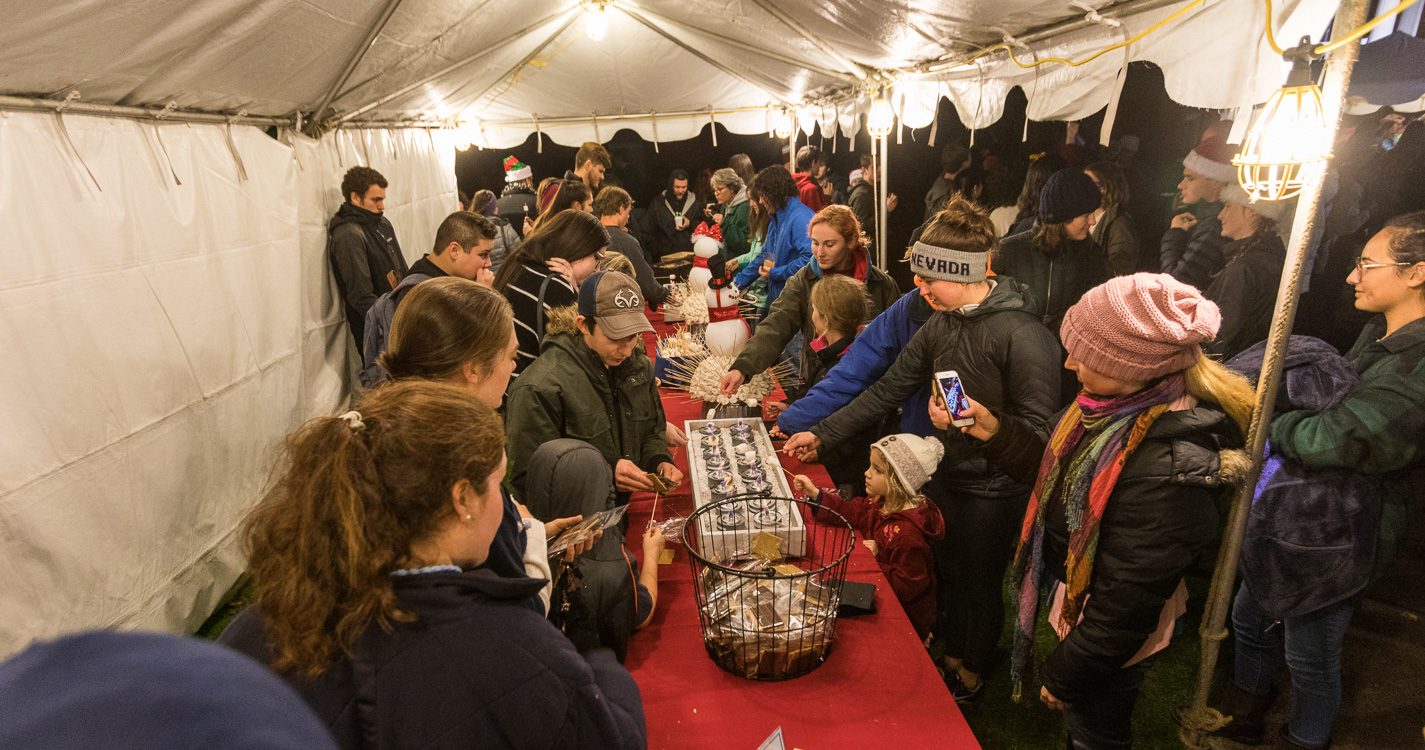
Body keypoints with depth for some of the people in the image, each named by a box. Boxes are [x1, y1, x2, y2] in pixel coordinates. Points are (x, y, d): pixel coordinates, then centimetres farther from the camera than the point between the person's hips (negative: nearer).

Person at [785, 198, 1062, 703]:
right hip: (945, 475, 6)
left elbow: (1037, 430, -22)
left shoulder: (1023, 336, -24)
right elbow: (888, 390, 5)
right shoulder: (940, 325, 0)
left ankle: (968, 677, 42)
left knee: (978, 585, 15)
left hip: (993, 491, -6)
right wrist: (821, 433, 4)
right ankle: (945, 656, 50)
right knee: (943, 572, 23)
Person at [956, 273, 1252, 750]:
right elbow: (1065, 473, 7)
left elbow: (1126, 605, -28)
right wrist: (995, 433, -4)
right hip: (1076, 591, 7)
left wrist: (1064, 673, -15)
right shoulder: (1123, 402, -12)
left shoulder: (1171, 466, -38)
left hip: (1108, 639, -7)